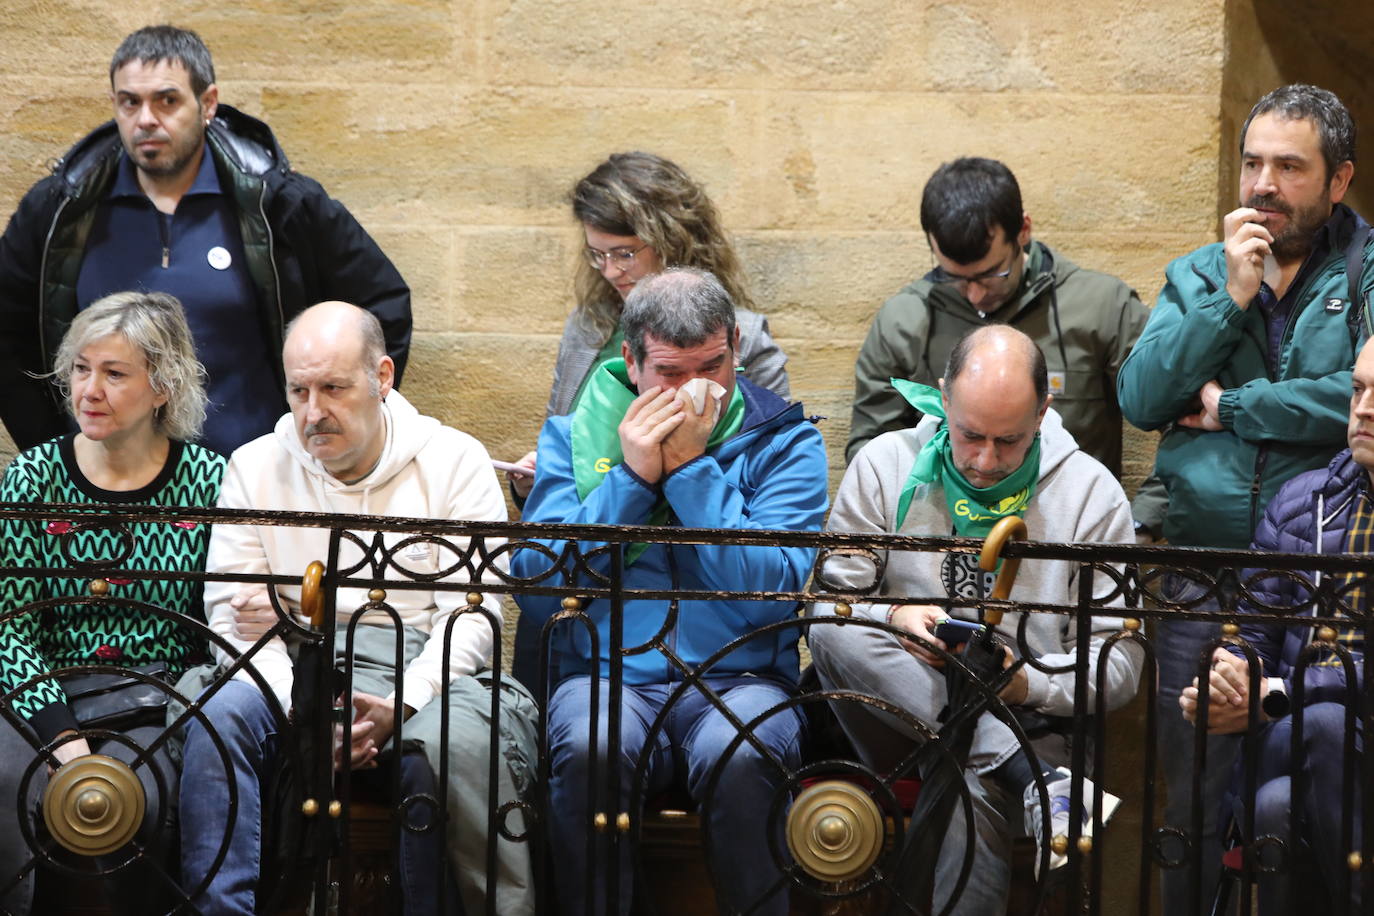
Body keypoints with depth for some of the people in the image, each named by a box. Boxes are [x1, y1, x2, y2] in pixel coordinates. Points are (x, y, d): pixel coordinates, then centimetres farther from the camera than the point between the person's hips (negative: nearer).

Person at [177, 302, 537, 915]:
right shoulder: (255, 467, 12)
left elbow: (472, 612, -1)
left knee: (455, 742, -37)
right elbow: (232, 614, 5)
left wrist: (403, 704, -18)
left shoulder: (455, 461, 6)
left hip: (425, 670, -2)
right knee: (219, 716, -31)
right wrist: (299, 702, -14)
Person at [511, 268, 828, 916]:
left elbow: (773, 593, -8)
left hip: (738, 677, -1)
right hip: (607, 676, 1)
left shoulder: (783, 442, 7)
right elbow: (535, 588, 1)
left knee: (738, 756, -35)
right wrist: (630, 476, -5)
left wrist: (691, 467, -8)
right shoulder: (573, 435, 12)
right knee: (589, 752, -34)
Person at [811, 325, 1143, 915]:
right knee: (835, 632, -31)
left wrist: (1027, 684, -18)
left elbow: (1118, 665, 1)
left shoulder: (1091, 494, 2)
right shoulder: (886, 465, 5)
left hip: (1022, 721, -3)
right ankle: (1034, 779, -35)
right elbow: (826, 604, 3)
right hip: (894, 718, 3)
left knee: (969, 806, -39)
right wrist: (892, 620, -19)